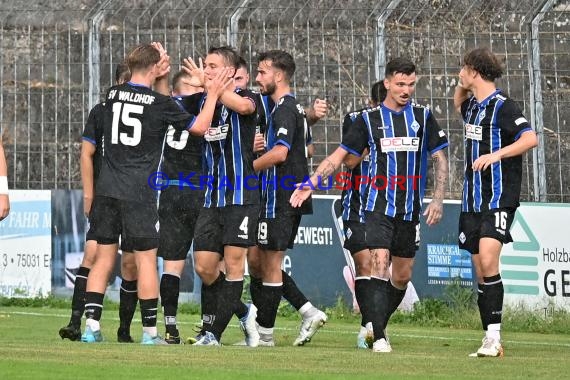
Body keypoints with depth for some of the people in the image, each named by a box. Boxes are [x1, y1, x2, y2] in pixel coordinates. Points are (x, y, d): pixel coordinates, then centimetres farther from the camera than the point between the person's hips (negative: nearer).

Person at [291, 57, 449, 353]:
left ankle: (376, 326, 27)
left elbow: (440, 159, 10)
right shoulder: (369, 119, 3)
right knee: (380, 265, -16)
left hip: (410, 209, 2)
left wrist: (438, 199, 0)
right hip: (379, 206, -2)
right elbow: (339, 156, 5)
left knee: (402, 276, 7)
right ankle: (378, 338, -17)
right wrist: (310, 183, -7)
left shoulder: (423, 117, 7)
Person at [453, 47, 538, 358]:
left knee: (488, 262, -21)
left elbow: (530, 138, -22)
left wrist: (496, 154, -30)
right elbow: (458, 104, 40)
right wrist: (462, 87, 19)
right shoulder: (472, 106, 14)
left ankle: (494, 336, -20)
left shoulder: (503, 105, -10)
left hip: (498, 198, -8)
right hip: (472, 199, 8)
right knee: (481, 272, 6)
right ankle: (490, 341, 8)